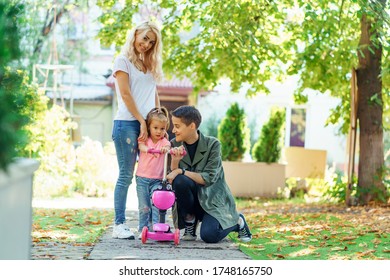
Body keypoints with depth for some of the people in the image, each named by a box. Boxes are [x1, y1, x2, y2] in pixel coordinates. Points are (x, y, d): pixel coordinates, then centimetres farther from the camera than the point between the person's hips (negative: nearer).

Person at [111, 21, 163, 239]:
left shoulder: (150, 65, 21)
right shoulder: (123, 61, 2)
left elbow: (154, 96, 18)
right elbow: (125, 94, -6)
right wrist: (142, 121, -10)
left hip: (148, 124, 6)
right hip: (127, 123, -6)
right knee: (126, 175, -6)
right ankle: (119, 225, -3)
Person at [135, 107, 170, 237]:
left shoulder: (164, 142, 4)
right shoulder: (145, 139, 5)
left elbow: (167, 148, -18)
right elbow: (141, 146, -17)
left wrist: (165, 149, -44)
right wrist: (148, 150, -41)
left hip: (157, 180, 0)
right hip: (142, 178, 0)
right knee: (144, 207, 1)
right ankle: (143, 229, 11)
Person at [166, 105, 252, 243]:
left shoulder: (212, 144, -12)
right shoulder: (174, 145, -2)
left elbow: (208, 178, -20)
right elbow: (171, 179, -6)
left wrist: (181, 171, -25)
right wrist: (175, 161, -24)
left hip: (213, 199, -3)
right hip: (191, 198, 3)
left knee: (209, 235, -26)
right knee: (180, 181, -30)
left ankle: (238, 222, 9)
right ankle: (190, 221, -5)